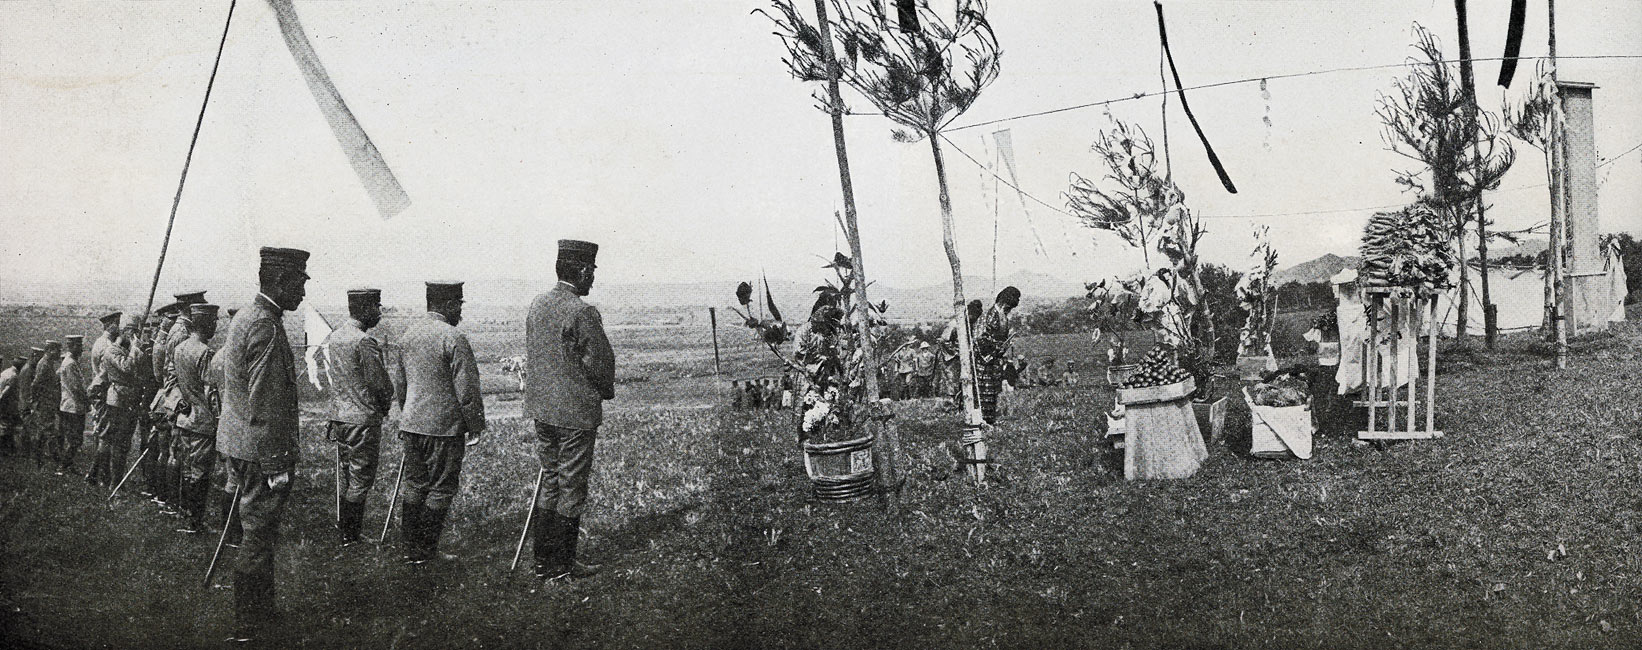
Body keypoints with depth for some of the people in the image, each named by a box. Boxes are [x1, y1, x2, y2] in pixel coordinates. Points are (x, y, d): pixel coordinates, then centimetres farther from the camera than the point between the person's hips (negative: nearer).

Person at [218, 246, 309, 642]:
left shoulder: (245, 316, 13)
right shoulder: (266, 327, -20)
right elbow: (266, 404, -23)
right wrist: (275, 464, -21)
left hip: (240, 446, 11)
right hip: (262, 449, -11)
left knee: (258, 532, 19)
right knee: (257, 537, -2)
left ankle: (262, 610, 30)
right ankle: (248, 627, 5)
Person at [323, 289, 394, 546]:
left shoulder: (332, 338, 10)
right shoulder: (365, 342, -18)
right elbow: (380, 383, -15)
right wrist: (385, 404, 6)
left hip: (338, 416, 9)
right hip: (364, 419, -9)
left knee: (345, 477, 16)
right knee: (361, 478, -1)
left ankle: (343, 533, 23)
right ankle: (349, 536, 2)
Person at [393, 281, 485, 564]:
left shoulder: (408, 333, 8)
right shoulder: (453, 338, -16)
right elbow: (467, 389, -16)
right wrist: (475, 426, -6)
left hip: (411, 424, 7)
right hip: (444, 426, -7)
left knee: (415, 485, 15)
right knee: (441, 488, 3)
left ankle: (409, 547, 20)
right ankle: (425, 549, 6)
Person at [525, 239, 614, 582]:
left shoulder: (536, 305, 6)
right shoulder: (582, 312, -18)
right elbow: (600, 361, -14)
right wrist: (606, 390, 5)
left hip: (541, 406, 8)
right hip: (576, 411, -7)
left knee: (550, 480, 16)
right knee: (571, 487, 2)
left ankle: (543, 558, 21)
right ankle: (562, 565, 9)